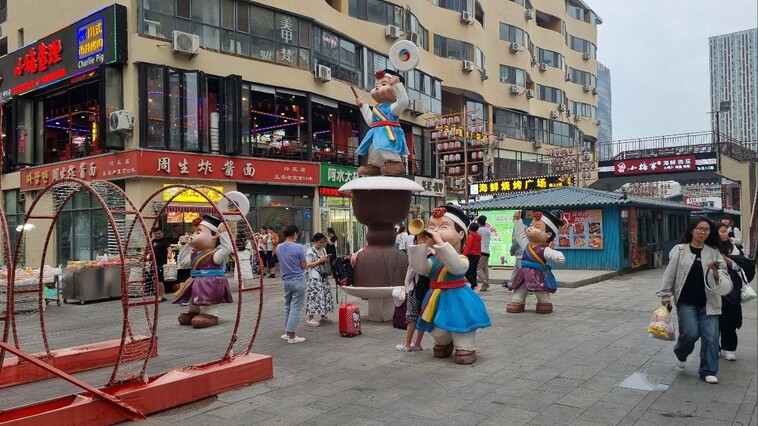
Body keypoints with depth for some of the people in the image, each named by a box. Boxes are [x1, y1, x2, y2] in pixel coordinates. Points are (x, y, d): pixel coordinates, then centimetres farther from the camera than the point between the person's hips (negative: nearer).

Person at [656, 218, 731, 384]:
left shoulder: (714, 252, 6)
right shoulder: (680, 249, 0)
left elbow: (723, 278, 6)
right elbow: (670, 273, 1)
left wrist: (717, 272, -16)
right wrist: (666, 294, -2)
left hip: (708, 302, 2)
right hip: (686, 302, -2)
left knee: (710, 336, 0)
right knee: (690, 333, -9)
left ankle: (708, 371, 14)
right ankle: (680, 354, 24)